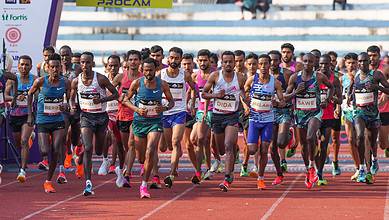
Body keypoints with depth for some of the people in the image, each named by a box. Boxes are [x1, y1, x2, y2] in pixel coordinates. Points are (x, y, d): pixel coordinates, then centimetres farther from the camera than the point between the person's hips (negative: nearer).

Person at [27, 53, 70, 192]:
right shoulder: (41, 81, -9)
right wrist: (30, 114, 4)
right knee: (45, 151, -12)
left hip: (58, 120, 1)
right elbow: (30, 94, 7)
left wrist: (66, 105, -17)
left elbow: (70, 100, 8)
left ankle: (48, 181, 7)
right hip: (42, 121, -1)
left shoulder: (65, 83, -4)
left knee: (56, 152, -8)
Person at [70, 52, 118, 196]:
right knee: (88, 149, -17)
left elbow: (115, 94, -5)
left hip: (101, 116, 0)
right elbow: (72, 97, 14)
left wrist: (102, 99, -21)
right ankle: (88, 183, -19)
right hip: (86, 116, 0)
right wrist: (73, 107, -8)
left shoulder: (101, 79, -12)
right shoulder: (76, 81, -3)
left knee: (98, 151, 13)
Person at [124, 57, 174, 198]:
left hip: (155, 122, -1)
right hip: (139, 121, 1)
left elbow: (171, 101, 8)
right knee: (141, 157, 8)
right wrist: (137, 109, -15)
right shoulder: (137, 83, -7)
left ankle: (144, 185, -14)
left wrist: (165, 108, -14)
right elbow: (126, 100, 3)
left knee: (150, 152, -20)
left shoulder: (162, 84, -5)